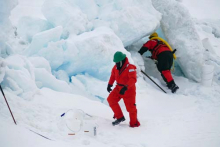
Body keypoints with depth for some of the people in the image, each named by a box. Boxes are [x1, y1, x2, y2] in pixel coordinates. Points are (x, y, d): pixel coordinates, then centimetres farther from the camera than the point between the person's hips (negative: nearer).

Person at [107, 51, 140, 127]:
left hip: (129, 90, -7)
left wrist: (125, 87, -44)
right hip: (118, 88, 7)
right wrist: (110, 84, 15)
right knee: (111, 99, -7)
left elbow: (133, 79, -34)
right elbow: (113, 75, 20)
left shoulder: (130, 67, -23)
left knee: (130, 107, -1)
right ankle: (120, 117, 3)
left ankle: (134, 123, 20)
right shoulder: (116, 67, 0)